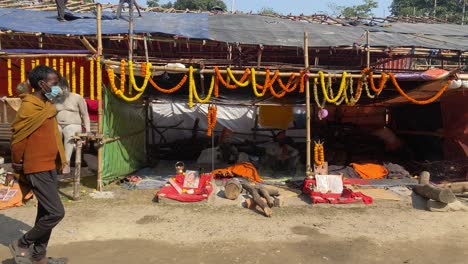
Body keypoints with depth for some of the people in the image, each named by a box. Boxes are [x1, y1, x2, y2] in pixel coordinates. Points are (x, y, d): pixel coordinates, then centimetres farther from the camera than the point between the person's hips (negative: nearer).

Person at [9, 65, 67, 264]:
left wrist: (58, 161, 13)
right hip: (38, 170, -9)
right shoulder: (29, 107, -17)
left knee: (46, 212, 15)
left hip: (49, 167, 9)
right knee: (56, 212, -9)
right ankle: (21, 245, 11)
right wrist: (18, 165, -4)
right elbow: (18, 138, -14)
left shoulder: (47, 105, 11)